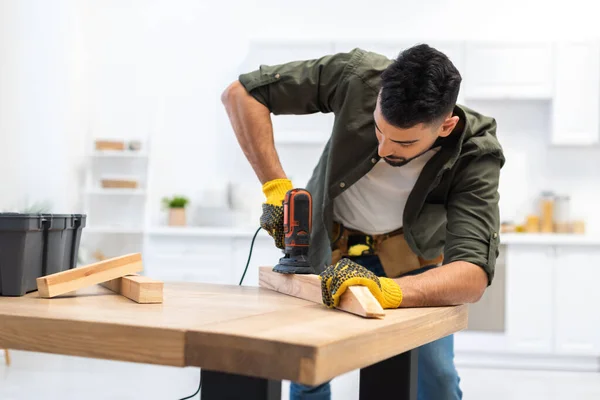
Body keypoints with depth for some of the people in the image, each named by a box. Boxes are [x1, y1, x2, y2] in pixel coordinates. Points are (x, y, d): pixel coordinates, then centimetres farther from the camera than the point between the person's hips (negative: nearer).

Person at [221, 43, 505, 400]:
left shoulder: (477, 153, -32)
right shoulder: (358, 75, -32)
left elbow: (473, 276, -40)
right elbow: (240, 93, -23)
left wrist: (385, 289, -58)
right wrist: (275, 186, -32)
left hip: (409, 253, 0)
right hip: (329, 242, 1)